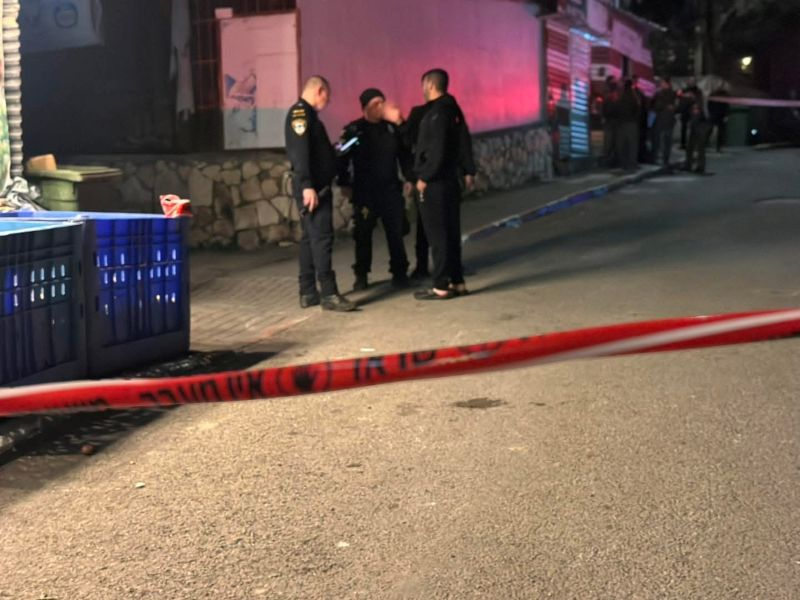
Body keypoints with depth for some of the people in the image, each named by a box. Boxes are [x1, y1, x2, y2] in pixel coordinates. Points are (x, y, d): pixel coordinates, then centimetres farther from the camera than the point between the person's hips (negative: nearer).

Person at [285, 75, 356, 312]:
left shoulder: (307, 113, 20)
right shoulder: (300, 112, -12)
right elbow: (300, 151, -22)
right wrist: (307, 186, -28)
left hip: (318, 186, 11)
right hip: (311, 188, -11)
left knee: (310, 238, 10)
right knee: (322, 238, -11)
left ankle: (308, 293, 14)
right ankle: (328, 294, -12)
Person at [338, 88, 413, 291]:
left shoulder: (392, 128, 8)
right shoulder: (354, 130, -2)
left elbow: (404, 155, 13)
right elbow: (343, 158, -2)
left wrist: (409, 178, 7)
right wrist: (344, 184, -7)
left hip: (391, 190, 3)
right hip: (364, 192, -2)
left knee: (396, 233, 3)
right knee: (363, 234, 2)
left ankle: (399, 273, 12)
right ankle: (361, 275, 11)